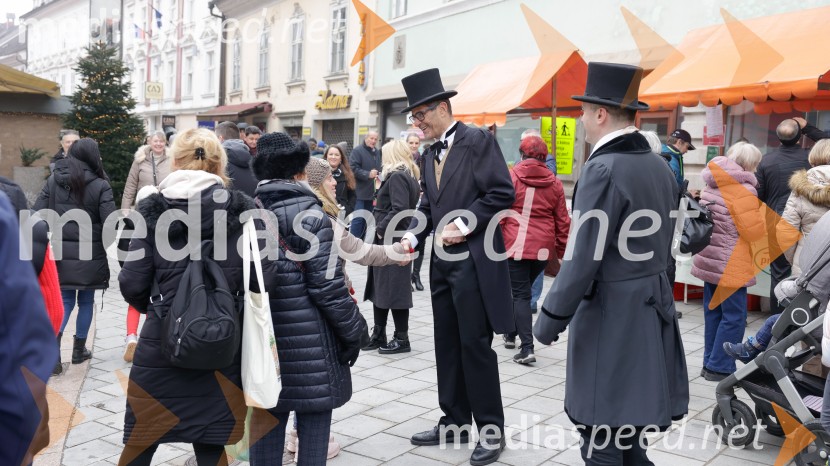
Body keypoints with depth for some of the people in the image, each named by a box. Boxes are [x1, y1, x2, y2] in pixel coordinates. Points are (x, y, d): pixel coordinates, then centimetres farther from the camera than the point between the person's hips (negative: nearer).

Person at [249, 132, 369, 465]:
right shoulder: (308, 213, -11)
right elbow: (326, 283, -15)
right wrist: (355, 332, -4)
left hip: (262, 338, 6)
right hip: (308, 342, -6)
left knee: (265, 423, 13)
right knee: (313, 427, 4)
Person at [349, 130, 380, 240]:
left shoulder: (377, 153, 17)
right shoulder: (357, 151, -6)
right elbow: (353, 169, -17)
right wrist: (368, 174, -26)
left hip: (372, 192, 7)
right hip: (360, 192, -7)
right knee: (358, 218, -9)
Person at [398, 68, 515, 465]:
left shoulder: (478, 140, -8)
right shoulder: (430, 154, 16)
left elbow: (502, 193, -14)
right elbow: (427, 205, 15)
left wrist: (465, 225, -17)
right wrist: (412, 237, -2)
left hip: (474, 260, -8)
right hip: (443, 261, 8)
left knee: (475, 345, -2)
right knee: (448, 345, 13)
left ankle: (491, 430, 11)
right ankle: (455, 421, 26)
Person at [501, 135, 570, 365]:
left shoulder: (511, 176, -3)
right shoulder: (554, 183, 6)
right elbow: (562, 221, 8)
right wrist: (562, 252, 16)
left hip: (515, 245, -3)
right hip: (543, 248, 4)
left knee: (521, 294, 2)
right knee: (522, 290, 22)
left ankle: (527, 348, -7)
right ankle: (511, 333, 37)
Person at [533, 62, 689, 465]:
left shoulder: (603, 169, -18)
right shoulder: (658, 165, 9)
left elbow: (583, 259, -20)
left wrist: (549, 320, -12)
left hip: (611, 316, -9)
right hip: (651, 308, 9)